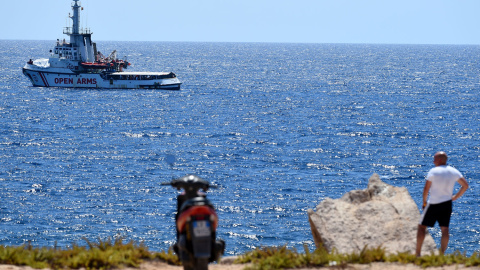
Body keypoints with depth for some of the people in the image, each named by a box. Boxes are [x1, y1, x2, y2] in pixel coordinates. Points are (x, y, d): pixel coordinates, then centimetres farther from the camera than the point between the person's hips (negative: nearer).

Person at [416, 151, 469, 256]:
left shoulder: (433, 171, -10)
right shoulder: (454, 171, 4)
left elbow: (426, 189, -12)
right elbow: (465, 185, 6)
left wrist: (424, 202, 2)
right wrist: (456, 197, 13)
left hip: (434, 204, -4)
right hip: (447, 204, 4)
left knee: (422, 227, 6)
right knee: (445, 229, 7)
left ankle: (417, 253, 4)